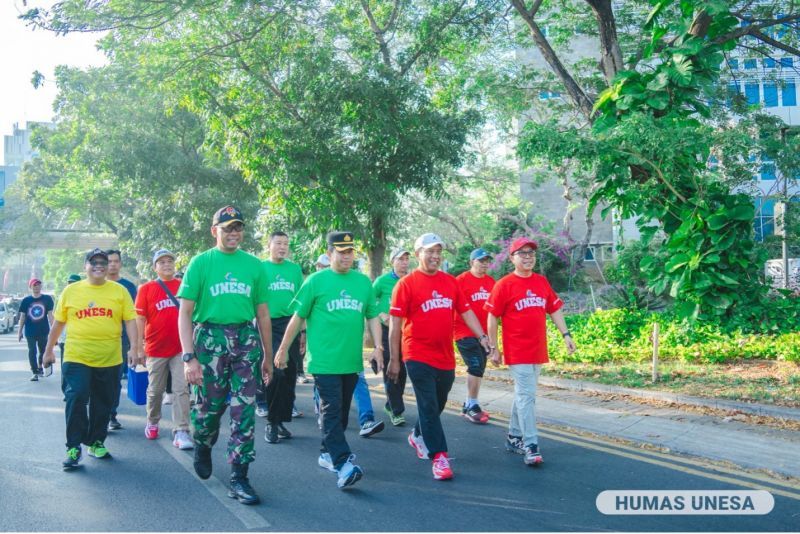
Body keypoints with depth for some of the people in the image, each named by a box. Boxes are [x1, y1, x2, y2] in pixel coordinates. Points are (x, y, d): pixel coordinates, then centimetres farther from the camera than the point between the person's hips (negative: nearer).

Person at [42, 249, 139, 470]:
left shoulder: (119, 291, 3)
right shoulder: (70, 291, 4)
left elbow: (130, 321, 0)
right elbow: (58, 323, 11)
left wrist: (134, 347, -11)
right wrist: (49, 350, 14)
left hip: (109, 359, 1)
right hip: (77, 358, -1)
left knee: (103, 403, 10)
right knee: (76, 399, -9)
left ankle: (96, 443, 26)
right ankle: (73, 447, 1)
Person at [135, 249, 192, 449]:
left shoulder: (184, 287, 3)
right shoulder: (146, 289, -2)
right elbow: (140, 319, -1)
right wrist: (140, 347, -4)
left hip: (181, 348, 1)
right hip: (156, 349, 0)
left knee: (182, 390, -6)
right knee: (155, 390, 13)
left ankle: (181, 432, -5)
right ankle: (152, 423, 35)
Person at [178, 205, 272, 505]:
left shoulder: (254, 265, 8)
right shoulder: (201, 263, 0)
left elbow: (262, 314, 14)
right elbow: (185, 313, -4)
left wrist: (268, 356, 14)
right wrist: (189, 357, -13)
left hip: (246, 340, 2)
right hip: (210, 340, -2)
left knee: (245, 411, -2)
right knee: (209, 406, 8)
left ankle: (239, 479, 6)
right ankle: (202, 447, 40)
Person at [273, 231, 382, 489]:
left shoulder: (363, 282, 10)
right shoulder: (316, 281, -2)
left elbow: (372, 317, 15)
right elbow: (298, 317, 1)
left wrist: (378, 347, 3)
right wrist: (283, 350, 4)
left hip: (352, 361, 5)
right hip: (324, 360, -5)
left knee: (341, 411, 13)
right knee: (332, 412, -9)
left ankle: (327, 453, 28)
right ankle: (343, 463, -14)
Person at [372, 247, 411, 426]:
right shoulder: (382, 281, -3)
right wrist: (381, 315, -12)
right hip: (386, 330, -3)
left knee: (401, 371, 10)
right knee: (390, 371, -5)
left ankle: (390, 405, 27)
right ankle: (397, 411, -1)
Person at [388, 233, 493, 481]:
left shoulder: (451, 282, 7)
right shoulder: (406, 284, -8)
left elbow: (465, 311, 11)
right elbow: (395, 323, -7)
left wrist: (482, 336, -4)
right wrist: (394, 360, -7)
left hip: (446, 357, 6)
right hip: (419, 357, -6)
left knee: (437, 405, 19)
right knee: (429, 407, -4)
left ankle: (418, 436, 42)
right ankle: (439, 456, 2)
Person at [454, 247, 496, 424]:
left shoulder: (491, 282, 8)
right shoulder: (461, 280, -9)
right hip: (465, 333, -7)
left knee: (478, 369, 12)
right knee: (476, 366, -12)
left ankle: (469, 404, 25)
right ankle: (472, 407, 0)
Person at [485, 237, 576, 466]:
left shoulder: (542, 282, 9)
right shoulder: (504, 285, -7)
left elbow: (554, 309, 14)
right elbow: (492, 318, -5)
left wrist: (566, 334, 5)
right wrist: (493, 349, -5)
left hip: (538, 351, 6)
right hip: (517, 352, -6)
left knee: (523, 394, 15)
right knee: (527, 396, -9)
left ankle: (514, 437, 27)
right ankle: (530, 446, -5)